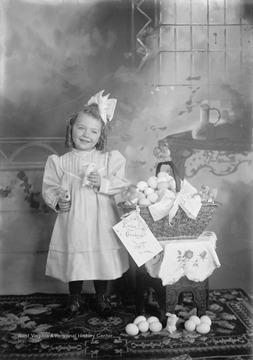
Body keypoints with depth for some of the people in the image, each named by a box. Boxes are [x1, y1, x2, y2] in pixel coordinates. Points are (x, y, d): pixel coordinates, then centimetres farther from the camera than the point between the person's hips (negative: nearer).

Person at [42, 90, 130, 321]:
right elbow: (50, 187, 3)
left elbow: (121, 184, -6)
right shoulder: (60, 162, 0)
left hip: (101, 222, 0)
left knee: (102, 259, 11)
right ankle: (76, 300, 35)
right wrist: (57, 201, -15)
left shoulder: (109, 159, -1)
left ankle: (102, 298, 37)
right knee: (73, 261, 11)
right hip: (72, 222, 1)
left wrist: (102, 183, -22)